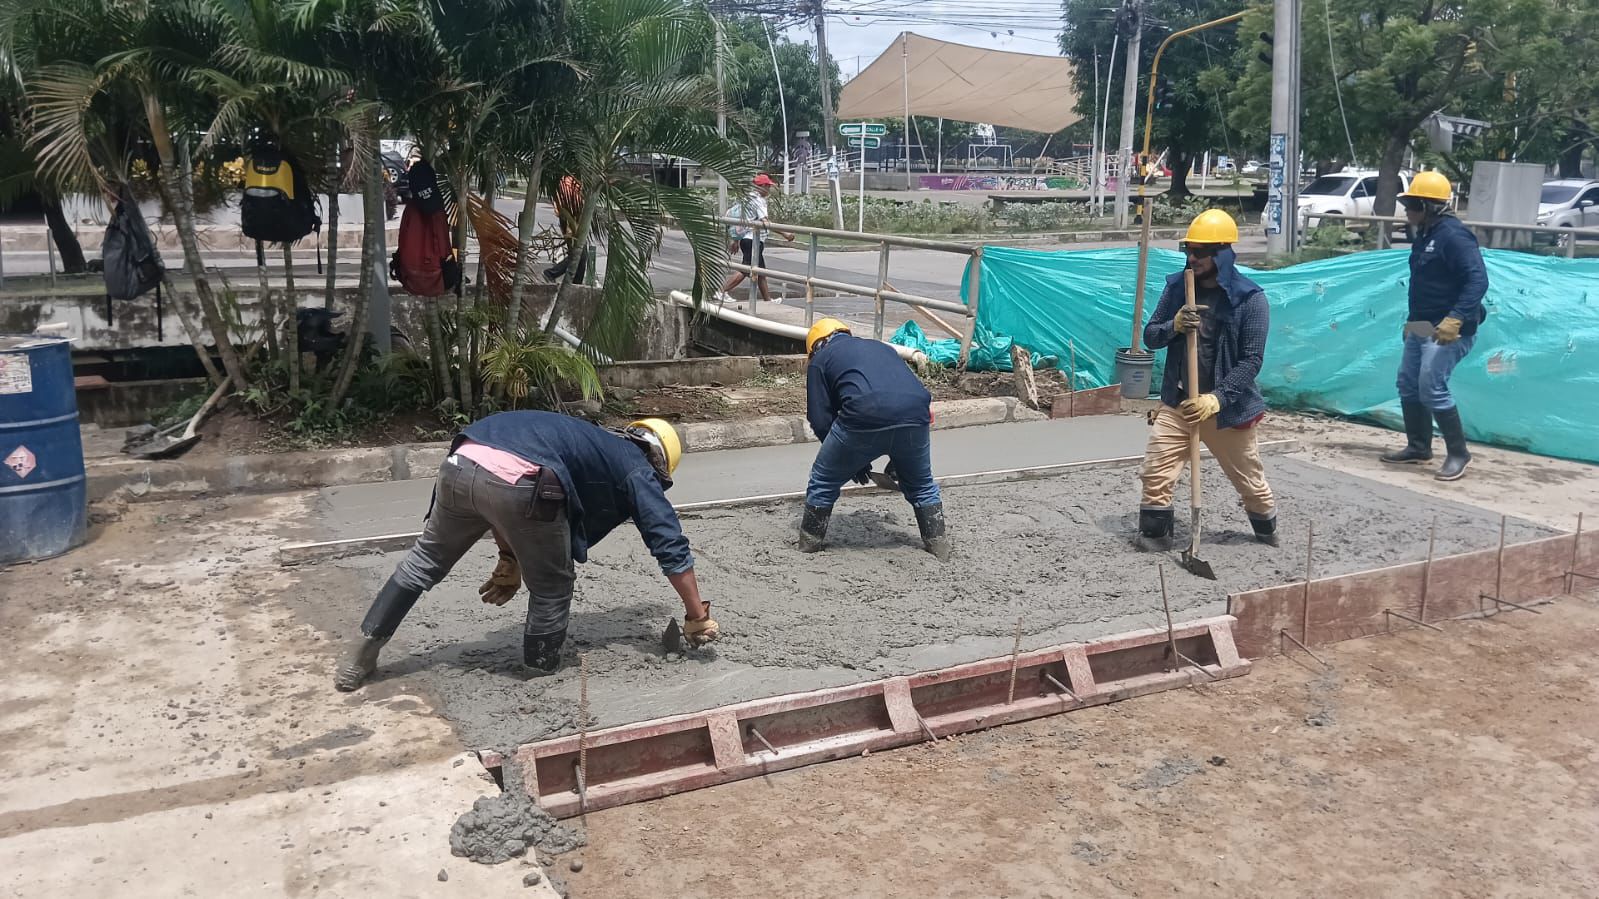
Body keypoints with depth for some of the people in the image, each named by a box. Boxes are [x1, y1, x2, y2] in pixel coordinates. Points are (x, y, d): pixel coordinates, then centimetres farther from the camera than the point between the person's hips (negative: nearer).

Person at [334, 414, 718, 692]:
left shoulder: (594, 442, 39)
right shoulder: (638, 471, 21)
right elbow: (671, 547, 16)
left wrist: (510, 562, 42)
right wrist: (698, 618, 23)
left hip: (462, 462, 7)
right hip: (518, 483, -7)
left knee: (424, 561, 27)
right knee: (552, 589, 17)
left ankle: (360, 657, 35)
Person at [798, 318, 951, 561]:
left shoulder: (820, 360, 22)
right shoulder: (881, 347, 37)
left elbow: (820, 420, 13)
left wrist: (852, 461, 23)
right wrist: (898, 458, 39)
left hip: (865, 419, -4)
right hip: (915, 417, 4)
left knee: (823, 482, 18)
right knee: (922, 485, 29)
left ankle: (808, 545, 27)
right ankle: (938, 543, 30)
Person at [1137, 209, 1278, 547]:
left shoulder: (1249, 298, -11)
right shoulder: (1178, 287, 2)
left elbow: (1251, 359, -13)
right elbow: (1150, 337, 6)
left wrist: (1217, 398, -23)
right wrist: (1175, 325, -16)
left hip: (1227, 408, -3)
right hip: (1176, 404, 3)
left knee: (1251, 481, 14)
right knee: (1155, 477, -5)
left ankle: (1269, 539, 37)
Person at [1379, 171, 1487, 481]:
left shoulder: (1453, 235, -17)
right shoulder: (1424, 235, 13)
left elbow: (1477, 280, -25)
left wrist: (1455, 319, -34)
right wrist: (1413, 320, 26)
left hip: (1449, 329, -10)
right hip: (1423, 326, 10)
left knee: (1432, 387, -14)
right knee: (1408, 383, 13)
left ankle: (1458, 453, -2)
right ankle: (1418, 446, 26)